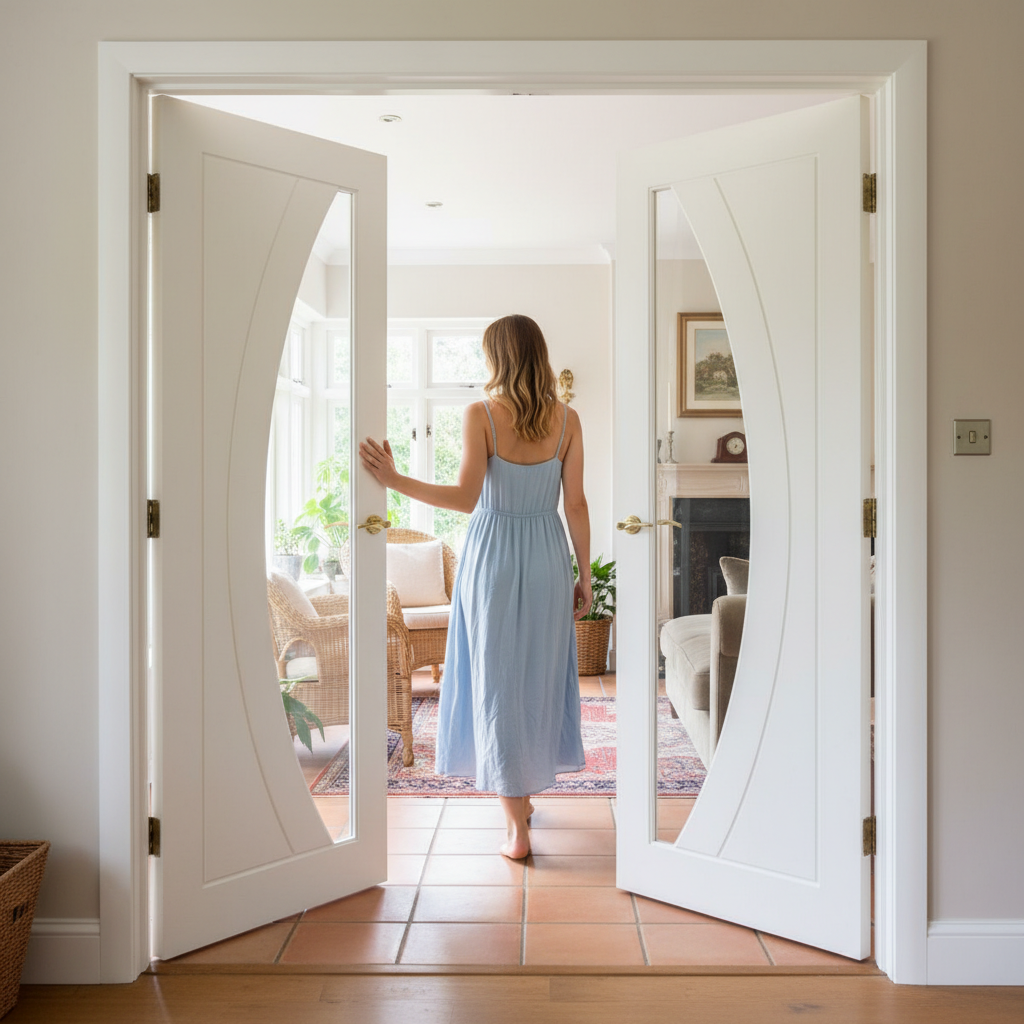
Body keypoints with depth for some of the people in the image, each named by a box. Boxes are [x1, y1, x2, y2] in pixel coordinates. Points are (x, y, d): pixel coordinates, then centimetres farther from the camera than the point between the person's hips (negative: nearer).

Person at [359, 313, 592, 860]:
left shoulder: (481, 414, -10)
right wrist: (584, 577, 7)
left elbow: (466, 497, -18)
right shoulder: (566, 419, -1)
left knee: (497, 682, 3)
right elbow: (575, 505, 0)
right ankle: (525, 790, 36)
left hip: (492, 557, -3)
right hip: (547, 560, 3)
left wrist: (394, 479, -14)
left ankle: (517, 827, 4)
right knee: (540, 677, 17)